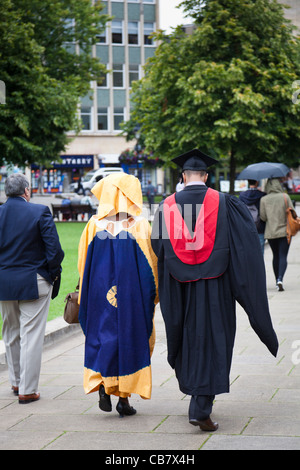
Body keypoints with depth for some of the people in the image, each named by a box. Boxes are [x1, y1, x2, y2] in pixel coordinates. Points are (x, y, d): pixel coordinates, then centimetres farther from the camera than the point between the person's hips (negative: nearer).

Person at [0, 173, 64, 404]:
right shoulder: (40, 212, -11)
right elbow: (54, 249, -13)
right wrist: (53, 275, 2)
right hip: (34, 282, -4)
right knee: (31, 336, 0)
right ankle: (27, 390, 1)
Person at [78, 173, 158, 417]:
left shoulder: (94, 225, -2)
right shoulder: (140, 226, -8)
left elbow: (83, 262, 4)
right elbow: (152, 263, -4)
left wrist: (85, 294, 15)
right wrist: (155, 294, 9)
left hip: (100, 292, 2)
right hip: (132, 293, -2)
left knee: (102, 335, 12)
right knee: (131, 338, 7)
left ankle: (102, 384, -7)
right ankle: (124, 396, 8)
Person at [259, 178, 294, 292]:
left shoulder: (264, 199, -3)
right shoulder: (285, 197, -7)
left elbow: (263, 217, -3)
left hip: (270, 233, 2)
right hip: (284, 231, -2)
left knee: (276, 256, 16)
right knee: (283, 256, -3)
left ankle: (277, 281, 20)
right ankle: (280, 279, -22)